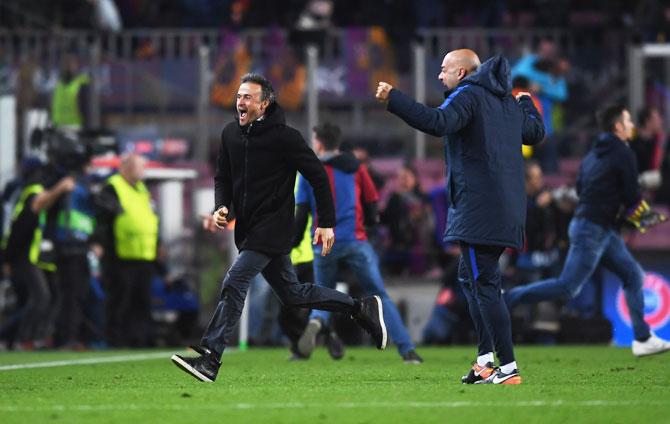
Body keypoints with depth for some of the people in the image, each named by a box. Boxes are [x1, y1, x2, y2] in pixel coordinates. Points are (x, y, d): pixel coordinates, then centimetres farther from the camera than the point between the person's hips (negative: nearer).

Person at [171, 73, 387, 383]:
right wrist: (221, 207, -4)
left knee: (234, 282, -19)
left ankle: (210, 357, -21)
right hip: (248, 229, 8)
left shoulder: (284, 137, -13)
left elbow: (318, 176, -9)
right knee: (292, 294, 15)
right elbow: (223, 177, 16)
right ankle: (361, 308, 30)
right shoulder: (231, 134, 6)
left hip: (272, 228, -8)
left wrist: (327, 223, -10)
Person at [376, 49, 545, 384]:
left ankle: (508, 368, -15)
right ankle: (487, 359, 19)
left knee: (484, 285, -10)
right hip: (507, 207, 10)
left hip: (478, 209, -10)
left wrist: (393, 100, -25)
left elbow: (437, 122, -26)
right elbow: (536, 132, 31)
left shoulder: (467, 96, -8)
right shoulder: (509, 102, 17)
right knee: (469, 277, 20)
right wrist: (527, 104, 52)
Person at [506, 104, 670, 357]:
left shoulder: (594, 153, 15)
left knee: (633, 276, 12)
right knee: (568, 287, -10)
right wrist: (642, 215, 9)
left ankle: (643, 339, 12)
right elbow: (632, 198, -13)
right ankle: (506, 299, -10)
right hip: (593, 229, -10)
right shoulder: (624, 154, -10)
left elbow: (581, 188, 18)